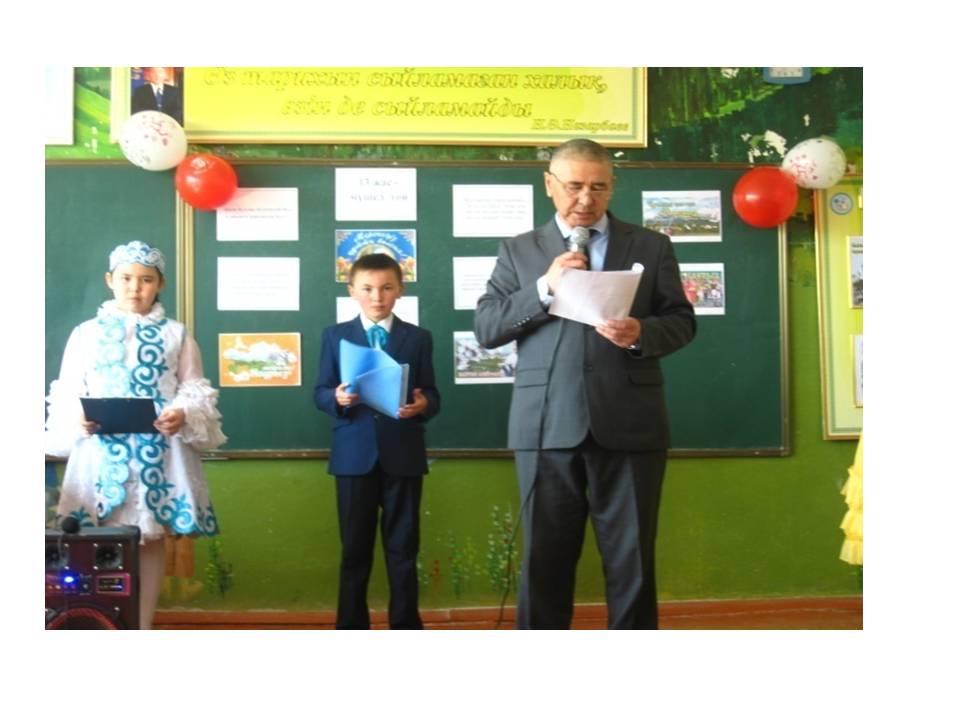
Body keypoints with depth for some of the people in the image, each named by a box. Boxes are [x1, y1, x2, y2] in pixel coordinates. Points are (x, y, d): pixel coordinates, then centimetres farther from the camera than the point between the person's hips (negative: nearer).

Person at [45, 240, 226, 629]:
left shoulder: (176, 335, 8)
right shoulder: (86, 333, 9)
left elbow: (196, 392, 6)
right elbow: (67, 394, 7)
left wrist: (182, 416, -15)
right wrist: (79, 420, -14)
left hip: (159, 454, 0)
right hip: (102, 453, 0)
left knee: (152, 539, 5)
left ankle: (143, 631, 16)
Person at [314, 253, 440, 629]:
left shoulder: (418, 338, 7)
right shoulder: (335, 335, 6)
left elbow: (432, 395, 4)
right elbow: (320, 392, 4)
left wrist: (423, 404, -18)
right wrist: (337, 398, -18)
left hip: (403, 455, 0)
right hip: (354, 454, 0)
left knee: (403, 547, 7)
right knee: (355, 548, 8)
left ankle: (405, 629, 17)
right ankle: (351, 630, 19)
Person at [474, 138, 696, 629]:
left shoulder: (651, 246, 11)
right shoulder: (519, 251, 11)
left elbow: (682, 321, 7)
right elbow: (485, 329, 3)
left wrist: (641, 332, -14)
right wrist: (545, 288, -10)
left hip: (629, 425, 0)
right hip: (547, 426, 0)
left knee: (632, 562, 6)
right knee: (544, 560, 7)